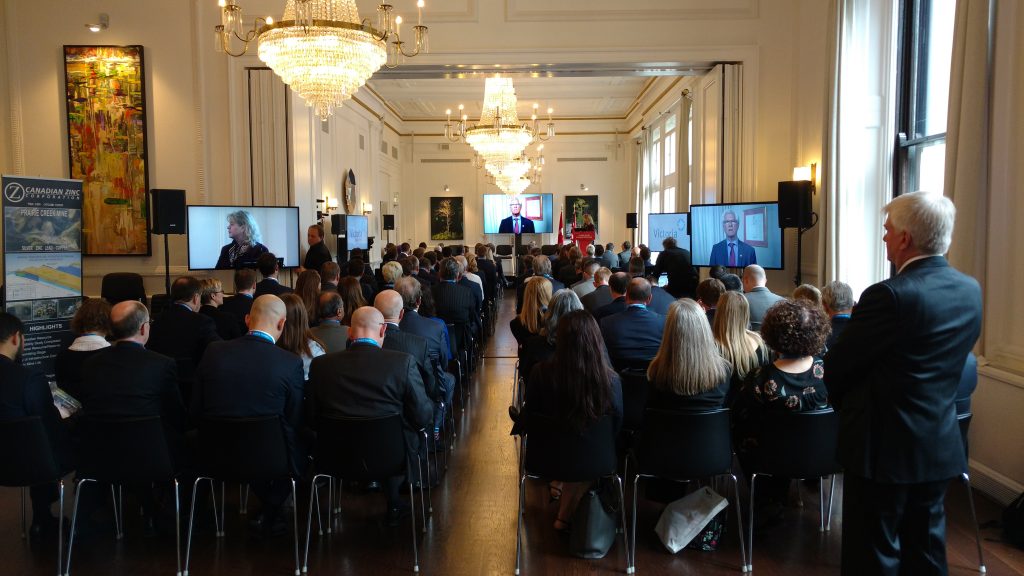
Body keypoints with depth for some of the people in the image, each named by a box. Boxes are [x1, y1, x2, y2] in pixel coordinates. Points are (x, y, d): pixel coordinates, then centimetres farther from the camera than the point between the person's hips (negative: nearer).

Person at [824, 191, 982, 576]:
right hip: (941, 446, 7)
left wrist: (846, 403, 5)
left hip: (885, 446, -7)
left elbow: (836, 368, -15)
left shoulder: (891, 295, -24)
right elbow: (945, 363, 10)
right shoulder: (970, 291, 1)